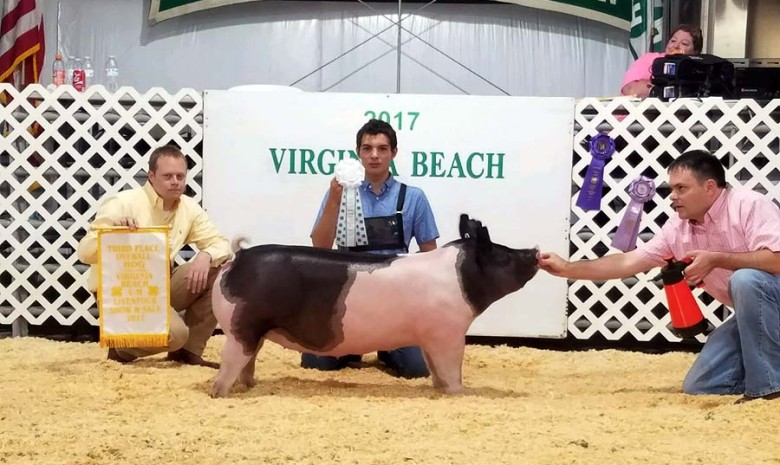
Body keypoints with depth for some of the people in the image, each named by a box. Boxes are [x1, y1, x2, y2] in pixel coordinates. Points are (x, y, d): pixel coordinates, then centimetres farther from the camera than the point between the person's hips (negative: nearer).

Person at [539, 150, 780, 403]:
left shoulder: (748, 205, -21)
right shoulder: (677, 230, -1)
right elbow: (627, 262, 0)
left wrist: (716, 259, -29)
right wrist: (566, 268, -6)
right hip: (751, 312, 7)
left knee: (746, 280, -38)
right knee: (698, 386, -1)